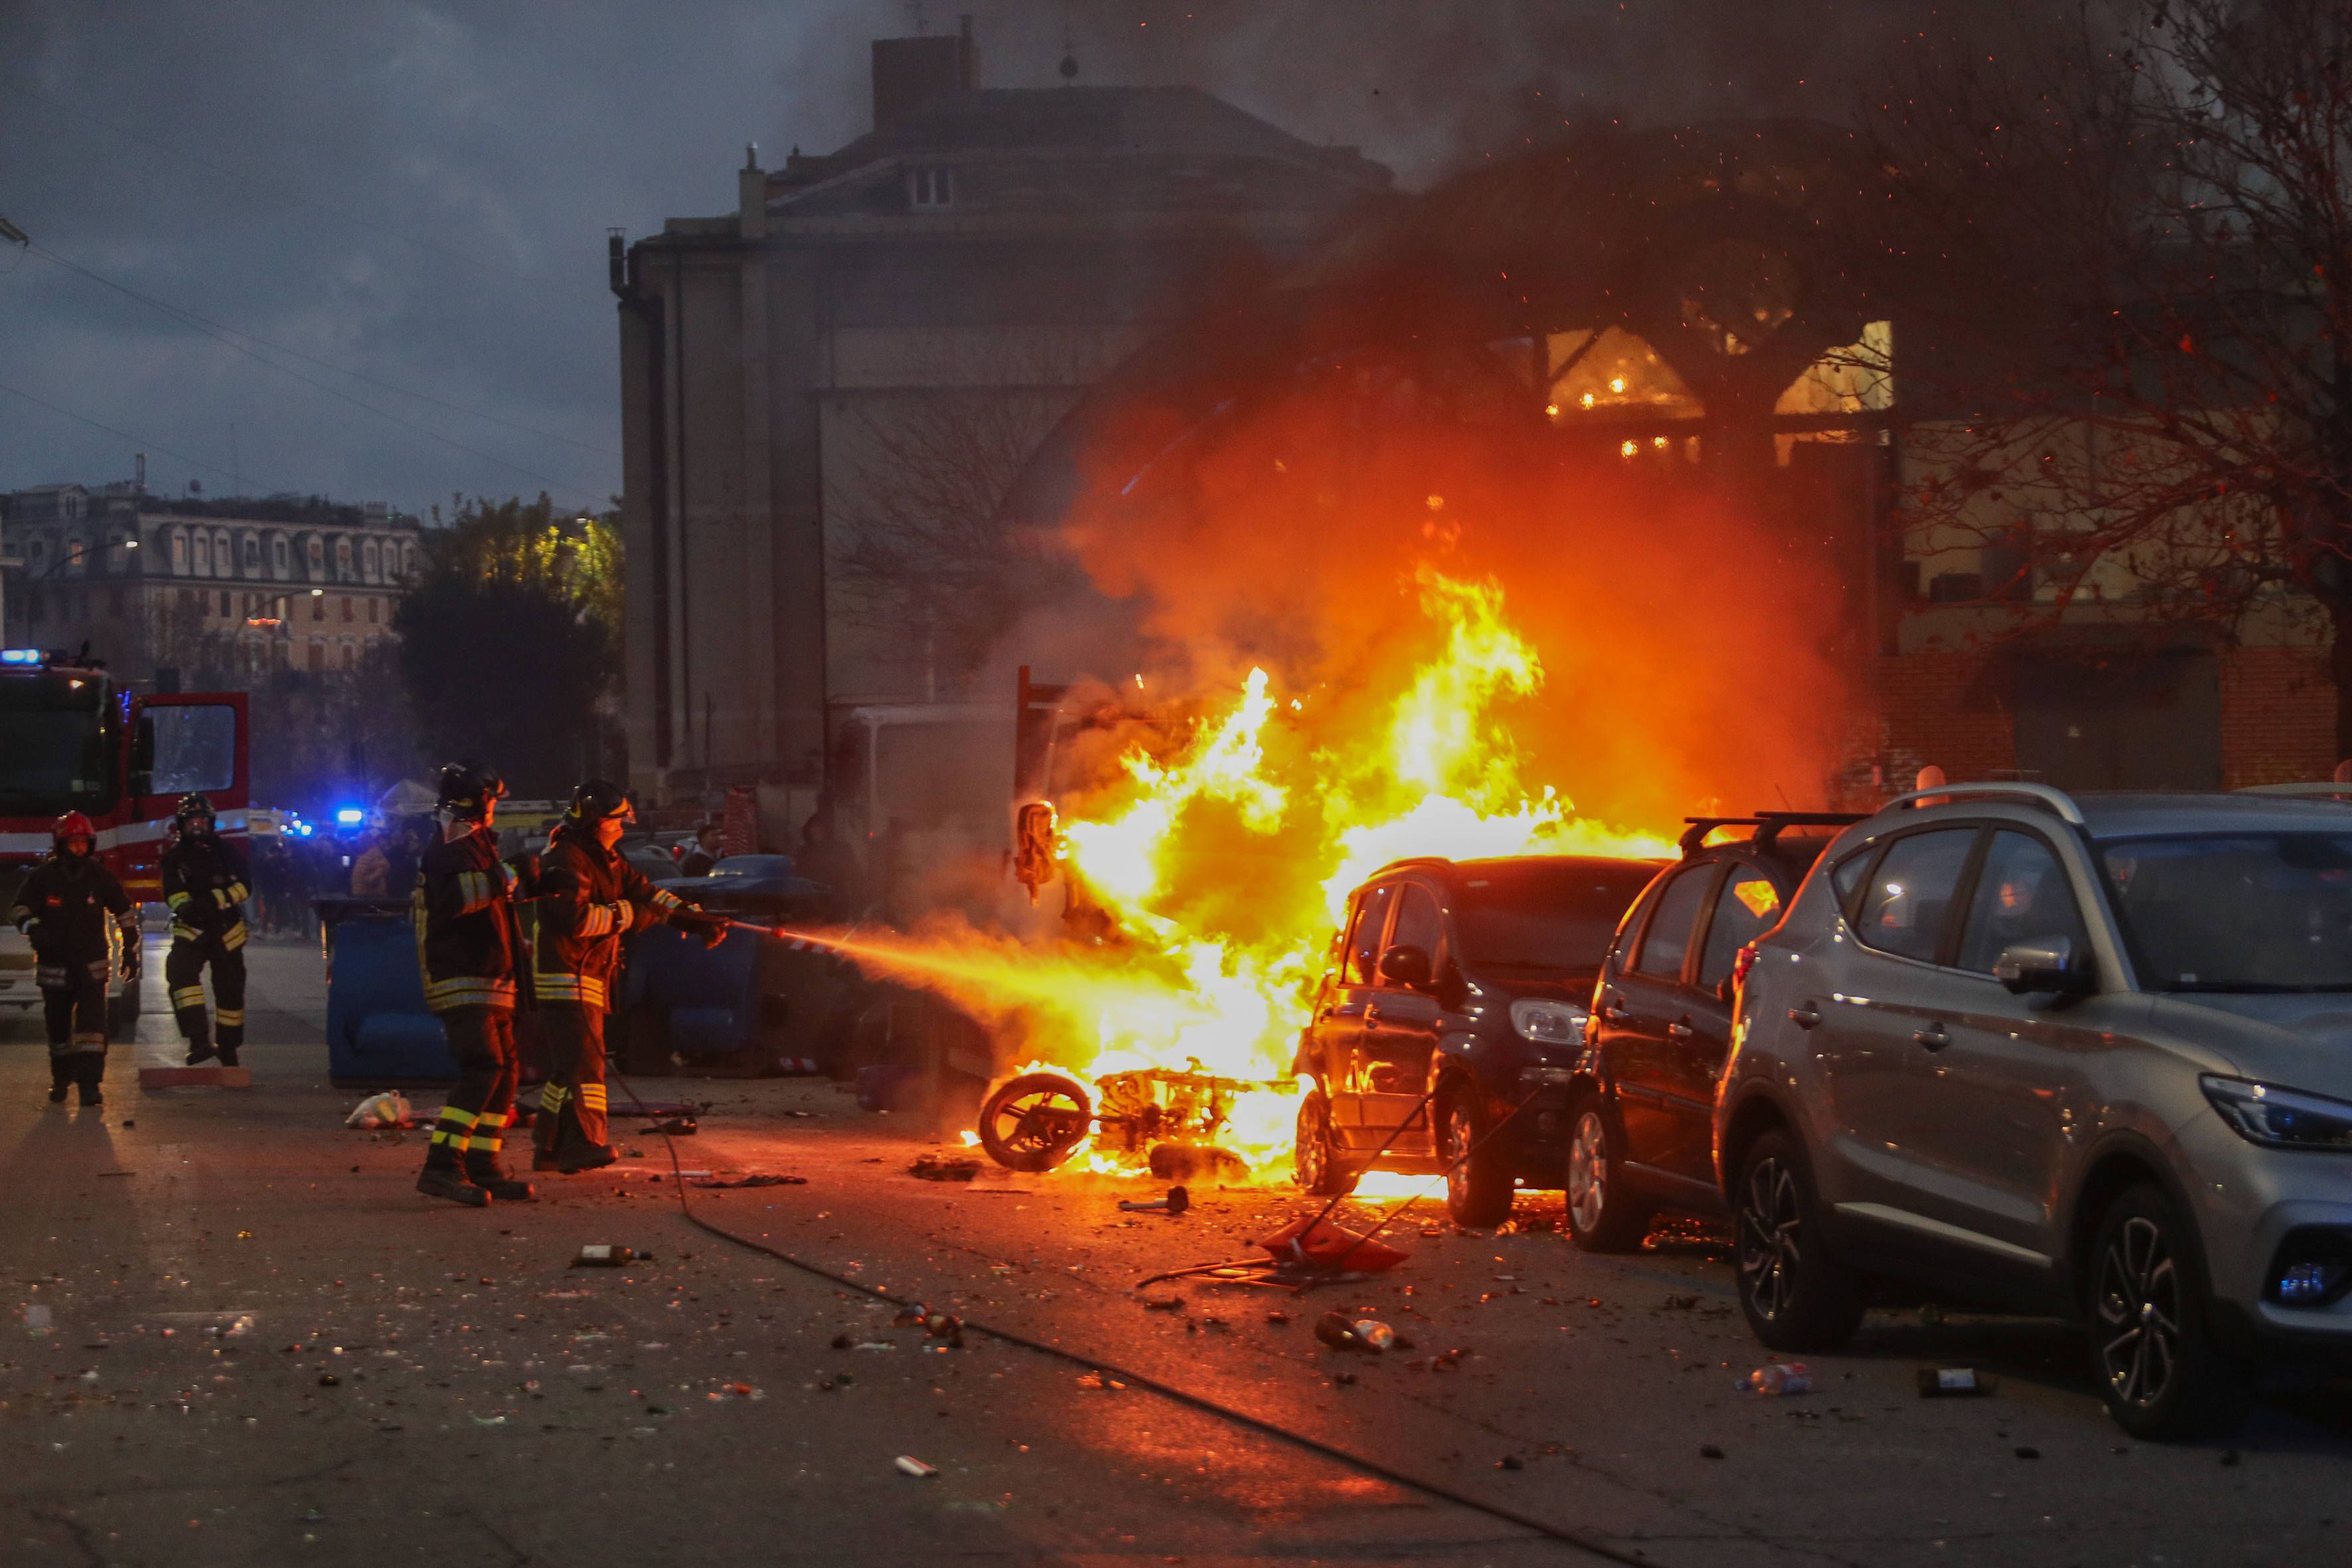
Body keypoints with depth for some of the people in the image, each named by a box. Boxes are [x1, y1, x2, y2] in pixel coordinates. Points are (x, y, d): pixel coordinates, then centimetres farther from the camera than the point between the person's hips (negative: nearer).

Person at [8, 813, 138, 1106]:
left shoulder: (100, 877, -2)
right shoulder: (42, 877, -7)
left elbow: (125, 913, 9)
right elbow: (19, 909, -10)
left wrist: (130, 951, 9)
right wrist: (33, 927, -32)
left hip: (92, 965, 0)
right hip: (54, 965, 0)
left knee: (91, 1024, -14)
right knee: (58, 1027, 9)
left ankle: (90, 1083, -15)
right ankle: (61, 1079, 30)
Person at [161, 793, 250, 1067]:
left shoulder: (225, 850, 1)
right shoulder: (174, 857, 3)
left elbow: (244, 886, -6)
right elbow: (173, 891, -6)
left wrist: (216, 900, -22)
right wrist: (183, 906, -28)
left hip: (226, 931, 1)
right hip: (191, 929, -1)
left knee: (230, 990, 8)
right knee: (179, 970, -29)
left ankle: (228, 1046, 28)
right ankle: (200, 1039, -36)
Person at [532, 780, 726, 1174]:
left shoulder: (605, 860, 17)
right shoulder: (566, 862, -15)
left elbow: (647, 893, 16)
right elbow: (575, 918, -27)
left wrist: (698, 920, 6)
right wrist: (628, 915, -20)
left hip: (589, 979, 10)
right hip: (566, 978, -10)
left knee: (568, 1067, 12)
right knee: (583, 1061, -17)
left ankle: (547, 1150, 17)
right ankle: (584, 1146, -23)